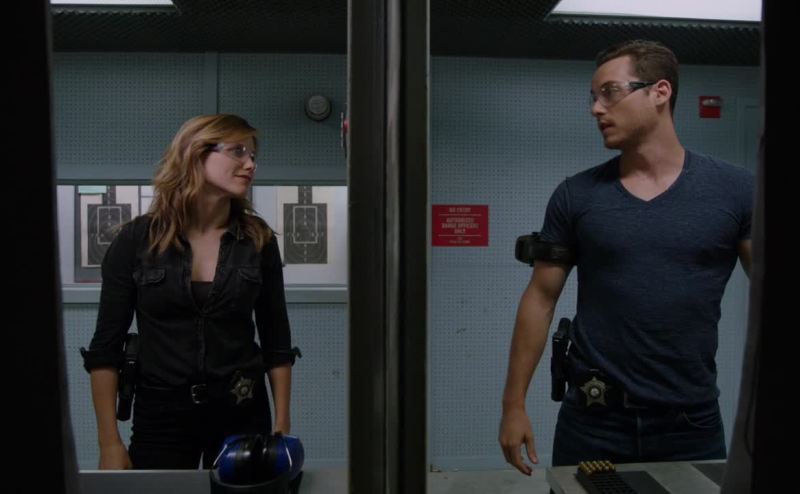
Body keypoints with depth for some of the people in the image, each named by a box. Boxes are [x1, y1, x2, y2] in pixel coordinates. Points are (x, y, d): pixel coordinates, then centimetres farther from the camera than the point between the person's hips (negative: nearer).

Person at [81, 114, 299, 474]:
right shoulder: (136, 238, -6)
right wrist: (109, 443, -5)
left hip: (243, 414, 2)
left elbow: (277, 342, 3)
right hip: (160, 415, -1)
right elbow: (106, 347, -2)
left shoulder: (258, 239, -2)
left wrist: (282, 425, 1)